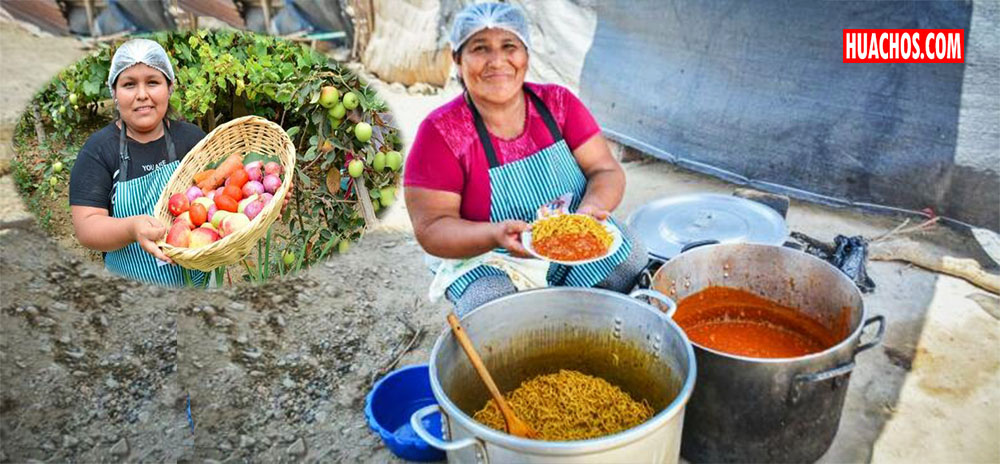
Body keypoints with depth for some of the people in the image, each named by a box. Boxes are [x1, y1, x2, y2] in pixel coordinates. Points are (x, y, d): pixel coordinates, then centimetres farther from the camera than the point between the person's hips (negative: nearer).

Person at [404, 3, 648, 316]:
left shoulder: (558, 102, -3)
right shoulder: (441, 132, -13)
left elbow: (606, 171, -3)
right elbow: (431, 228, -14)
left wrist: (591, 208, -26)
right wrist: (497, 234, -33)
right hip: (492, 265, -3)